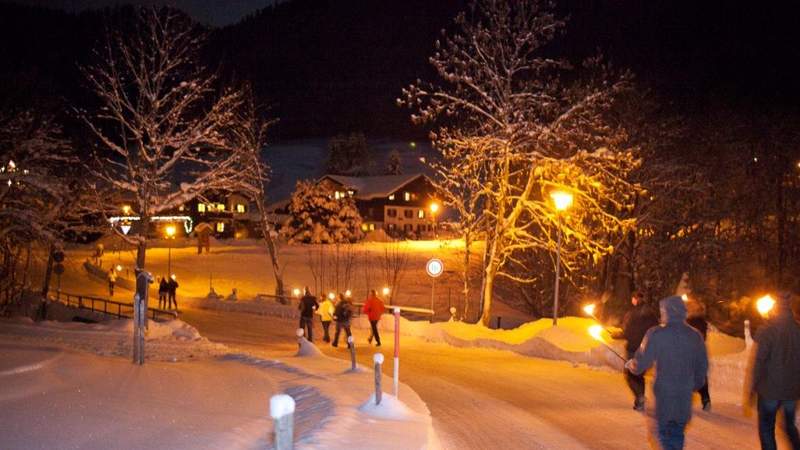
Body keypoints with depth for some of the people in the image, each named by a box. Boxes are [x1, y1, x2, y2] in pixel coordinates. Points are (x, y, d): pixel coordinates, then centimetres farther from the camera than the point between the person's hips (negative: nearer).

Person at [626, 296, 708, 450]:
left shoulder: (656, 334, -12)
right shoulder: (695, 336, 3)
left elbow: (641, 362, -12)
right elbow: (702, 366, 9)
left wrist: (630, 365, 10)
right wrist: (695, 385, 24)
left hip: (663, 393, -4)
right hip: (685, 396, 5)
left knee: (665, 433, 3)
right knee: (678, 432, 18)